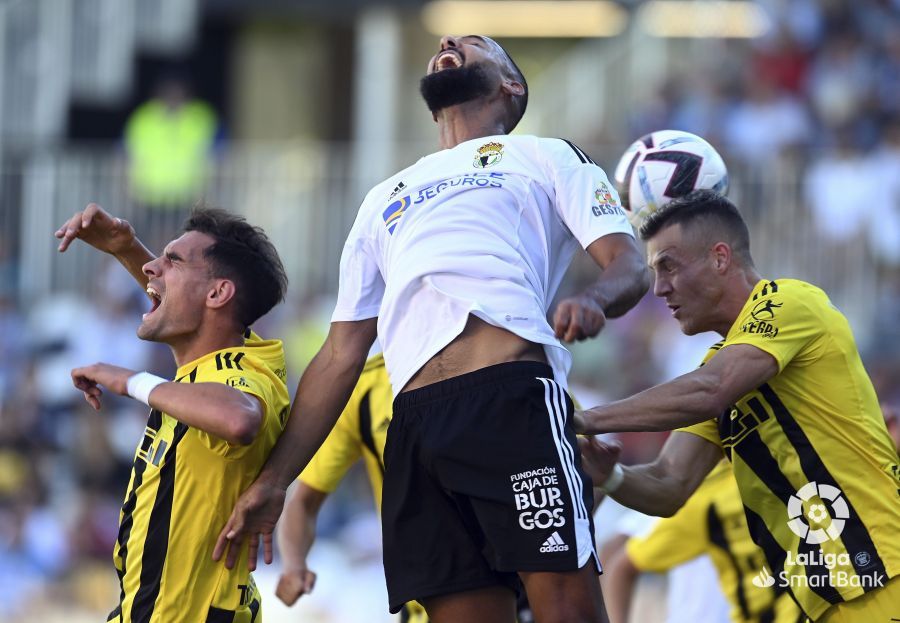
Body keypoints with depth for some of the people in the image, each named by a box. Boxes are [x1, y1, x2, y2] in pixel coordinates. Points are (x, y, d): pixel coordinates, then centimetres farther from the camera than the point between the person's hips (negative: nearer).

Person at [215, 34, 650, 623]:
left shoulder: (545, 157, 21)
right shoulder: (384, 200, 34)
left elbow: (629, 265, 6)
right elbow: (341, 356, 30)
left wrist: (594, 300, -19)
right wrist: (274, 479, 22)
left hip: (513, 403, -4)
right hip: (417, 426, 4)